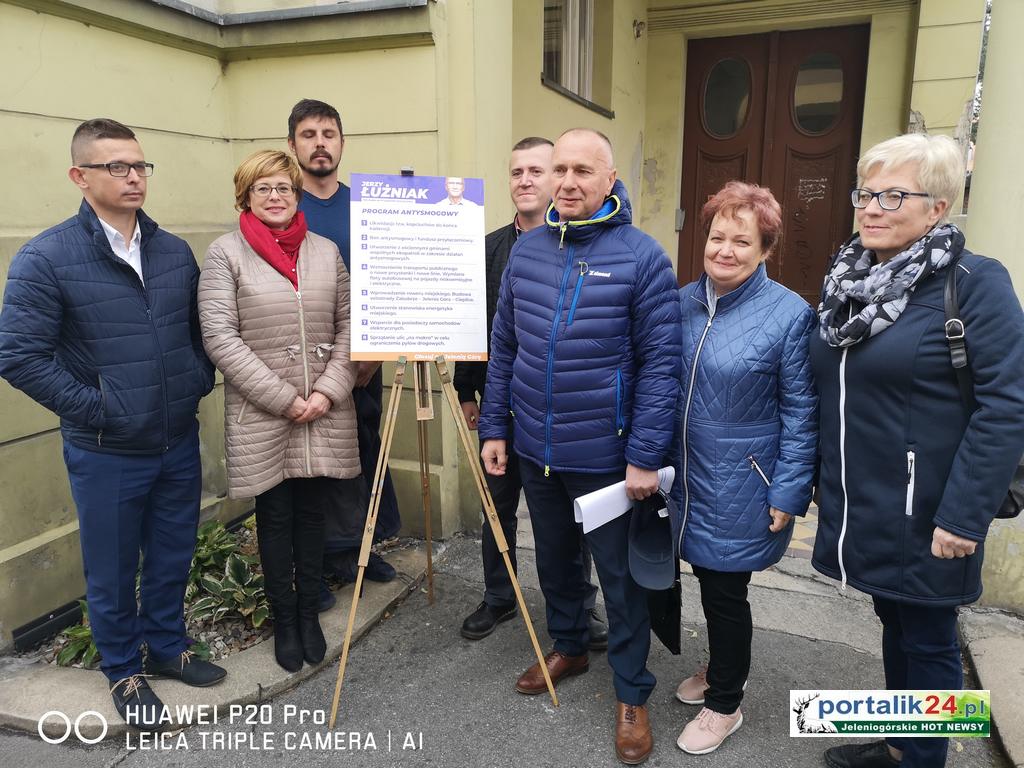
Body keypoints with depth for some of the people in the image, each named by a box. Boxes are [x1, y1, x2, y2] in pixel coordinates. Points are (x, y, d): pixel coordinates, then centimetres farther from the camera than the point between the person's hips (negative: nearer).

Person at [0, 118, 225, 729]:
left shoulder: (176, 252, 3)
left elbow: (202, 328, 14)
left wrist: (200, 381, 1)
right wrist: (93, 410, -15)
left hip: (180, 443, 4)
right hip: (106, 454, -4)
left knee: (173, 558, 19)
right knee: (113, 572, 14)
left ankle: (168, 646, 42)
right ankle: (124, 672, 36)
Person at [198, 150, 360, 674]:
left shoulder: (325, 251, 8)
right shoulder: (226, 253, -2)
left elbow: (347, 328, 6)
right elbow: (220, 337, -10)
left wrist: (328, 392, -8)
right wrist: (285, 399, -13)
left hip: (326, 414, 3)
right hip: (261, 416, -3)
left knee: (313, 514, 13)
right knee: (276, 519, 10)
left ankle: (309, 613, 32)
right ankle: (284, 621, 29)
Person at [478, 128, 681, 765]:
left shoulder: (642, 256, -12)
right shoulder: (526, 249, 3)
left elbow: (660, 363, -14)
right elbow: (504, 347, 8)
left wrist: (645, 456, -17)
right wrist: (494, 427, 6)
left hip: (606, 454, -5)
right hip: (535, 448, 5)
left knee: (620, 575, 10)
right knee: (554, 557, 23)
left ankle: (632, 694, 30)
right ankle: (569, 646, 47)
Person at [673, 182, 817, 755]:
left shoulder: (790, 314, -15)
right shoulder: (684, 303, 0)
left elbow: (801, 414, -12)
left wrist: (787, 495, -13)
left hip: (741, 488, -5)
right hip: (690, 480, 5)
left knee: (726, 592, 8)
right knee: (709, 582, 21)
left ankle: (725, 704, 32)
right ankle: (720, 671, 46)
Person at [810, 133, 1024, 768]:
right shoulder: (848, 278, 6)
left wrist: (964, 515, -20)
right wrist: (818, 480, 13)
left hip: (922, 514, -6)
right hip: (860, 503, 6)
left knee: (928, 639, 11)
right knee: (895, 622, 22)